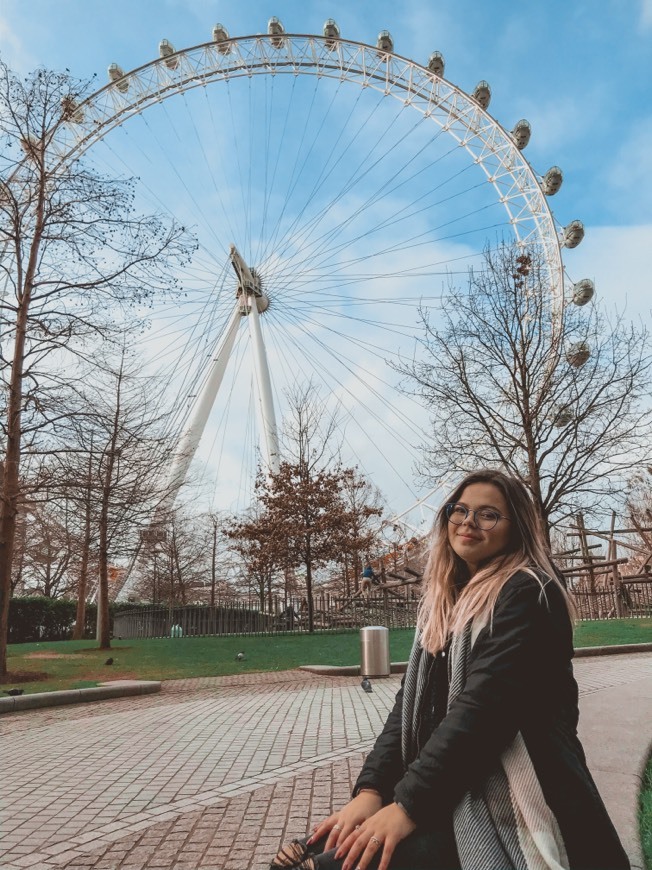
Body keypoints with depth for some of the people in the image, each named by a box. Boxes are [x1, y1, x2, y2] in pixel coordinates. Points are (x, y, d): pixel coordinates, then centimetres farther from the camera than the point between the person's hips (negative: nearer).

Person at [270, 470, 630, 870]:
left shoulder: (527, 593, -11)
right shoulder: (444, 604, 12)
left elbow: (485, 702, -21)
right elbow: (412, 702, 6)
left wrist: (409, 804, -23)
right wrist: (370, 788, -7)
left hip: (512, 807, -6)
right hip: (451, 793, 7)